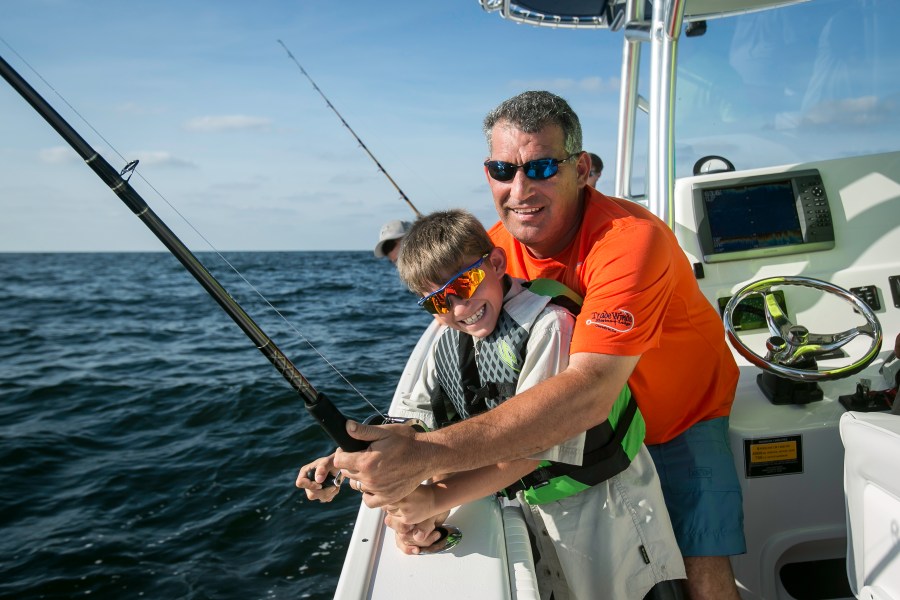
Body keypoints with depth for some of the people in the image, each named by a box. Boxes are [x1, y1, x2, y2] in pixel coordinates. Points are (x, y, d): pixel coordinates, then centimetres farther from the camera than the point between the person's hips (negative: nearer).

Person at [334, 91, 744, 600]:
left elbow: (591, 392, -46)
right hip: (591, 428, 4)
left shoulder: (632, 239, -34)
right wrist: (375, 453, -29)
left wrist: (429, 454, -55)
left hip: (684, 415, -3)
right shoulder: (494, 252, -15)